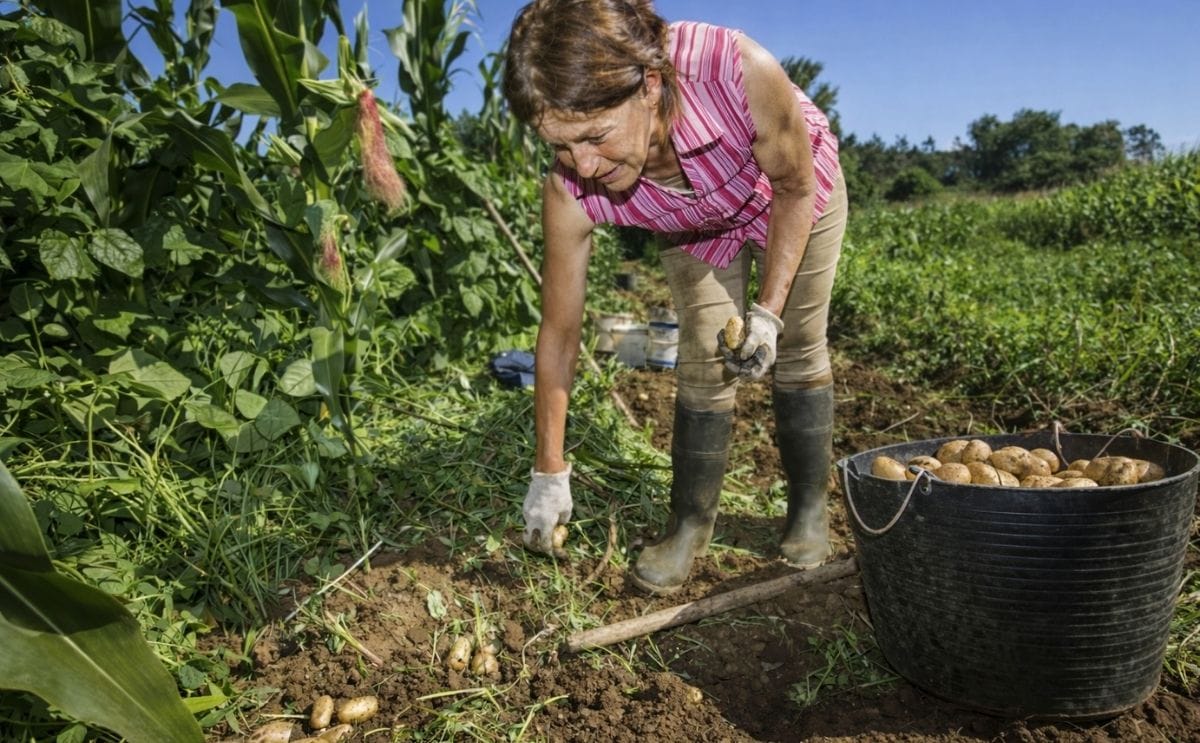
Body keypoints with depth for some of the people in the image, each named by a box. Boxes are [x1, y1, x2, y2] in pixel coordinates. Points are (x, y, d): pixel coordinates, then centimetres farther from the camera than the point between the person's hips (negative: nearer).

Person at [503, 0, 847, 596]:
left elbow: (796, 186, -22)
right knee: (702, 362, -8)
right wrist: (549, 472, -17)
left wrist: (768, 312, -27)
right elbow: (558, 332, -25)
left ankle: (809, 510, 20)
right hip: (694, 227, 1)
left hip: (794, 197, -1)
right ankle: (689, 525, 10)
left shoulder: (740, 73, -44)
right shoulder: (571, 189, -35)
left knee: (799, 351, 0)